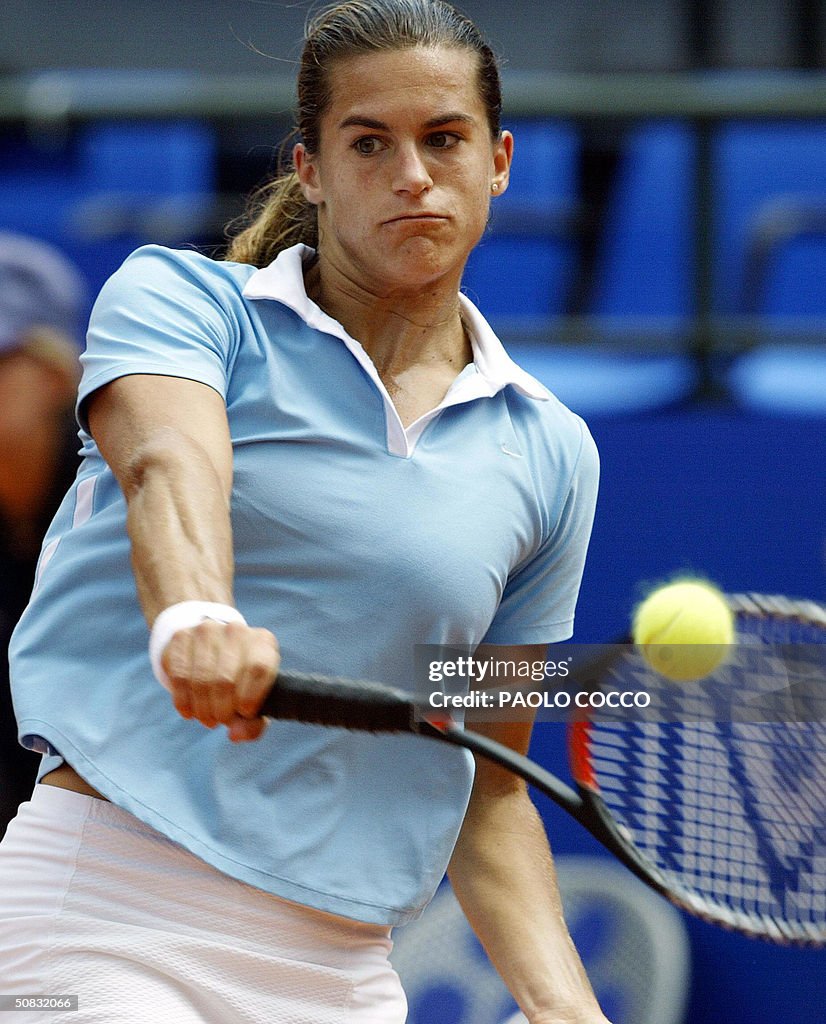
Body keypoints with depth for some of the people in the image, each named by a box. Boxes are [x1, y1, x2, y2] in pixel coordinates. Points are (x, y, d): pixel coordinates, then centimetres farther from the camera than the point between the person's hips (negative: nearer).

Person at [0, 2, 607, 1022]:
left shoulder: (550, 452, 12)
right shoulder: (176, 295, 3)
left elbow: (491, 786, 15)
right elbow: (168, 463, -20)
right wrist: (196, 617, -41)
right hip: (111, 904, -4)